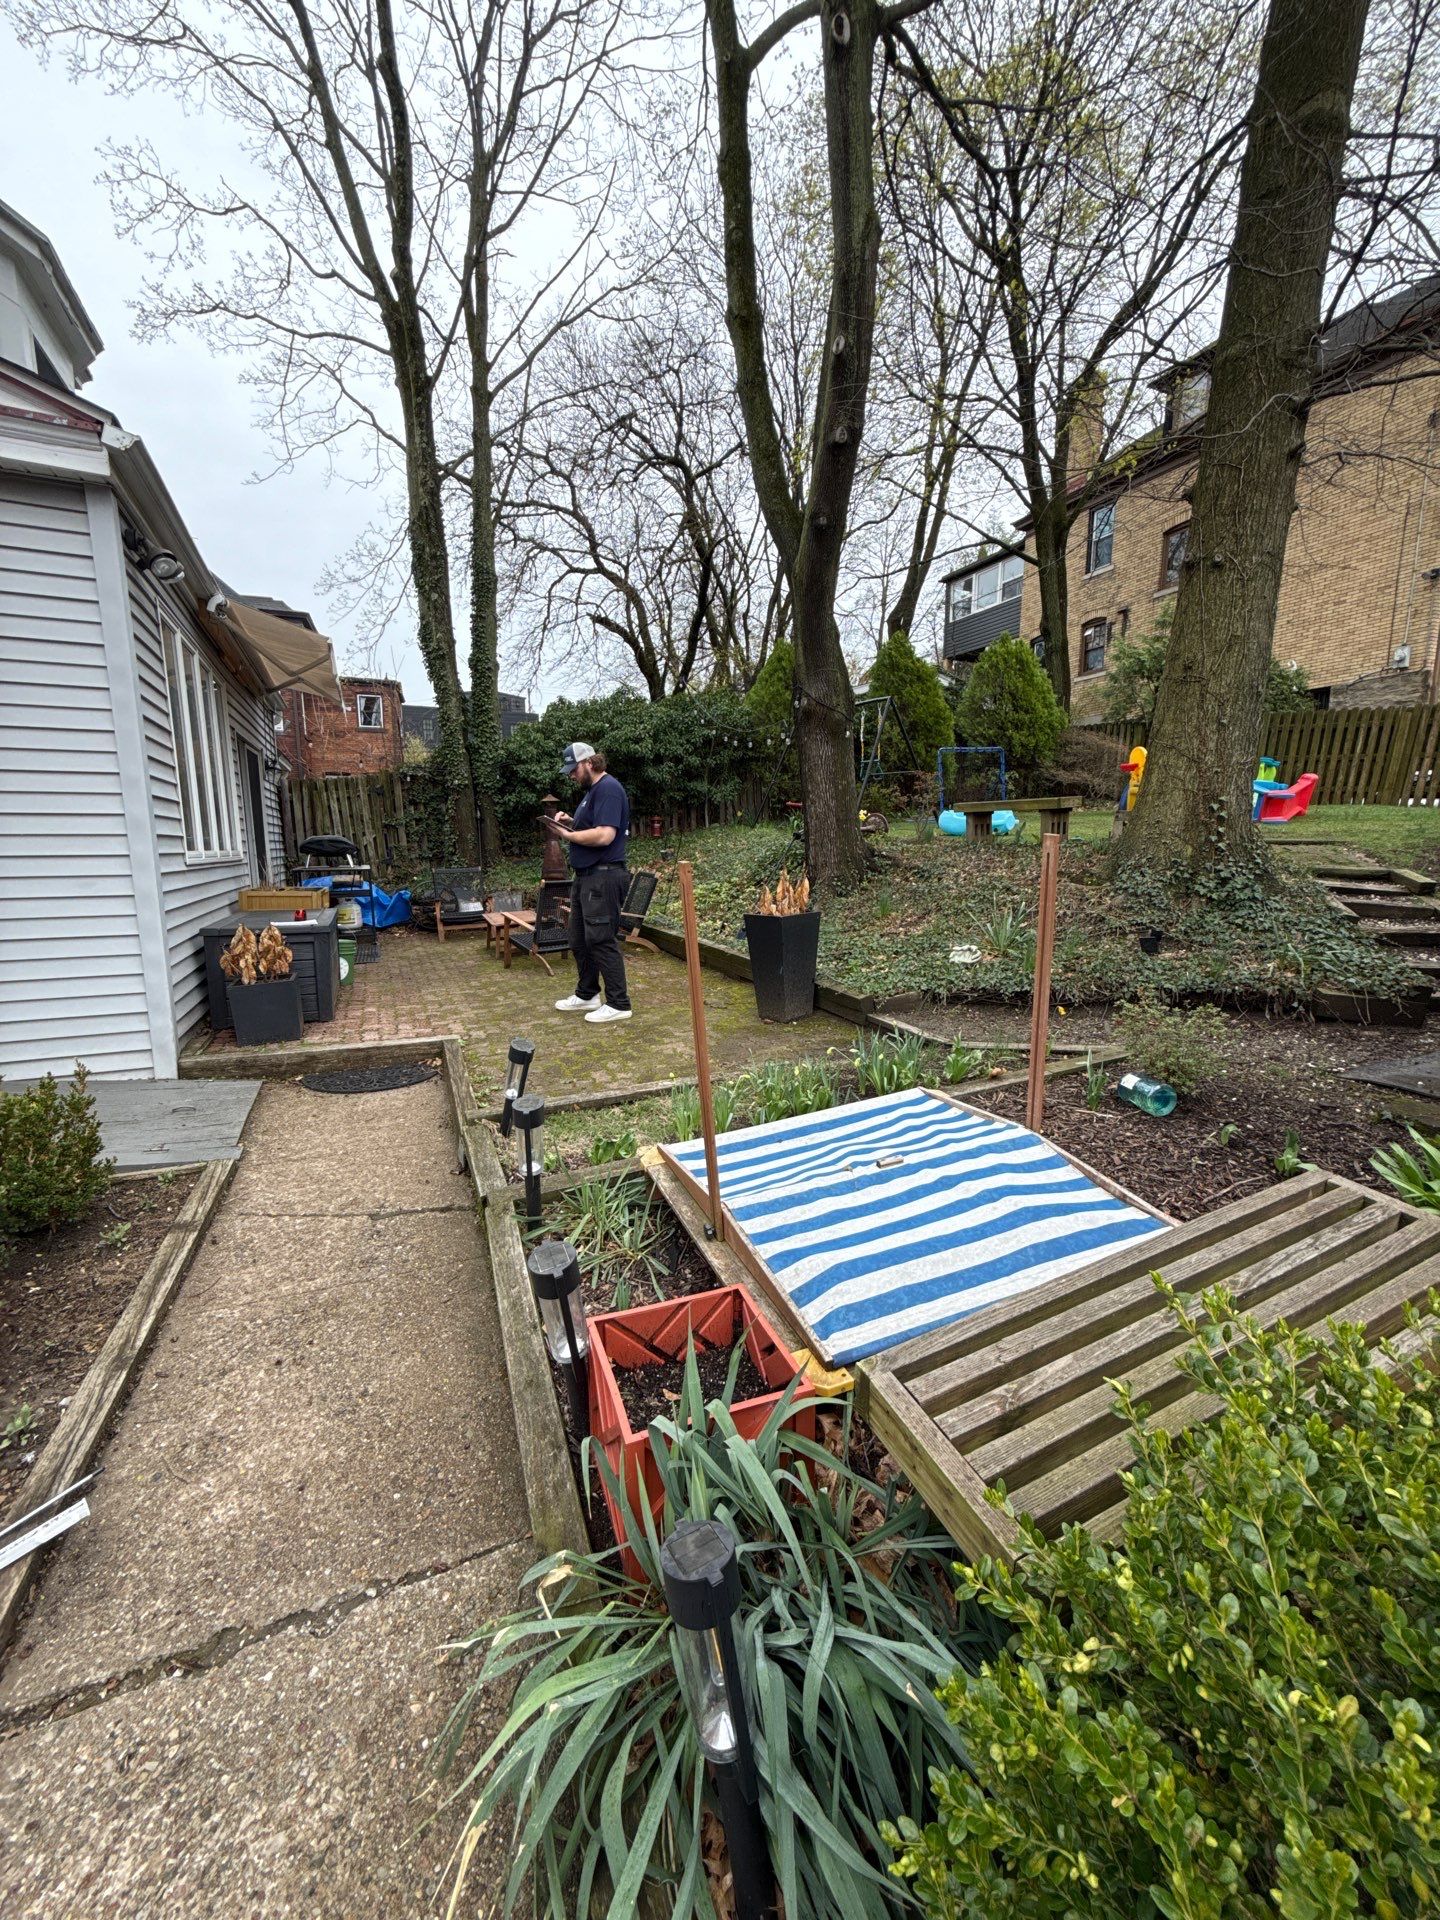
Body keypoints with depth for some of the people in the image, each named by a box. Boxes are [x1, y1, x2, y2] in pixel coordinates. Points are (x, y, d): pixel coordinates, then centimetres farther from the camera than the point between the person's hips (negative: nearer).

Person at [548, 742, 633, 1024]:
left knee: (601, 941, -7)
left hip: (603, 877, -11)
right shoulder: (591, 790, 19)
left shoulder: (608, 789, -14)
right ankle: (587, 994, 30)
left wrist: (568, 834, -13)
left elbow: (604, 835, -25)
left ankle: (618, 1004, 2)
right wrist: (571, 821, 9)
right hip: (585, 876, 11)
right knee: (579, 939, 16)